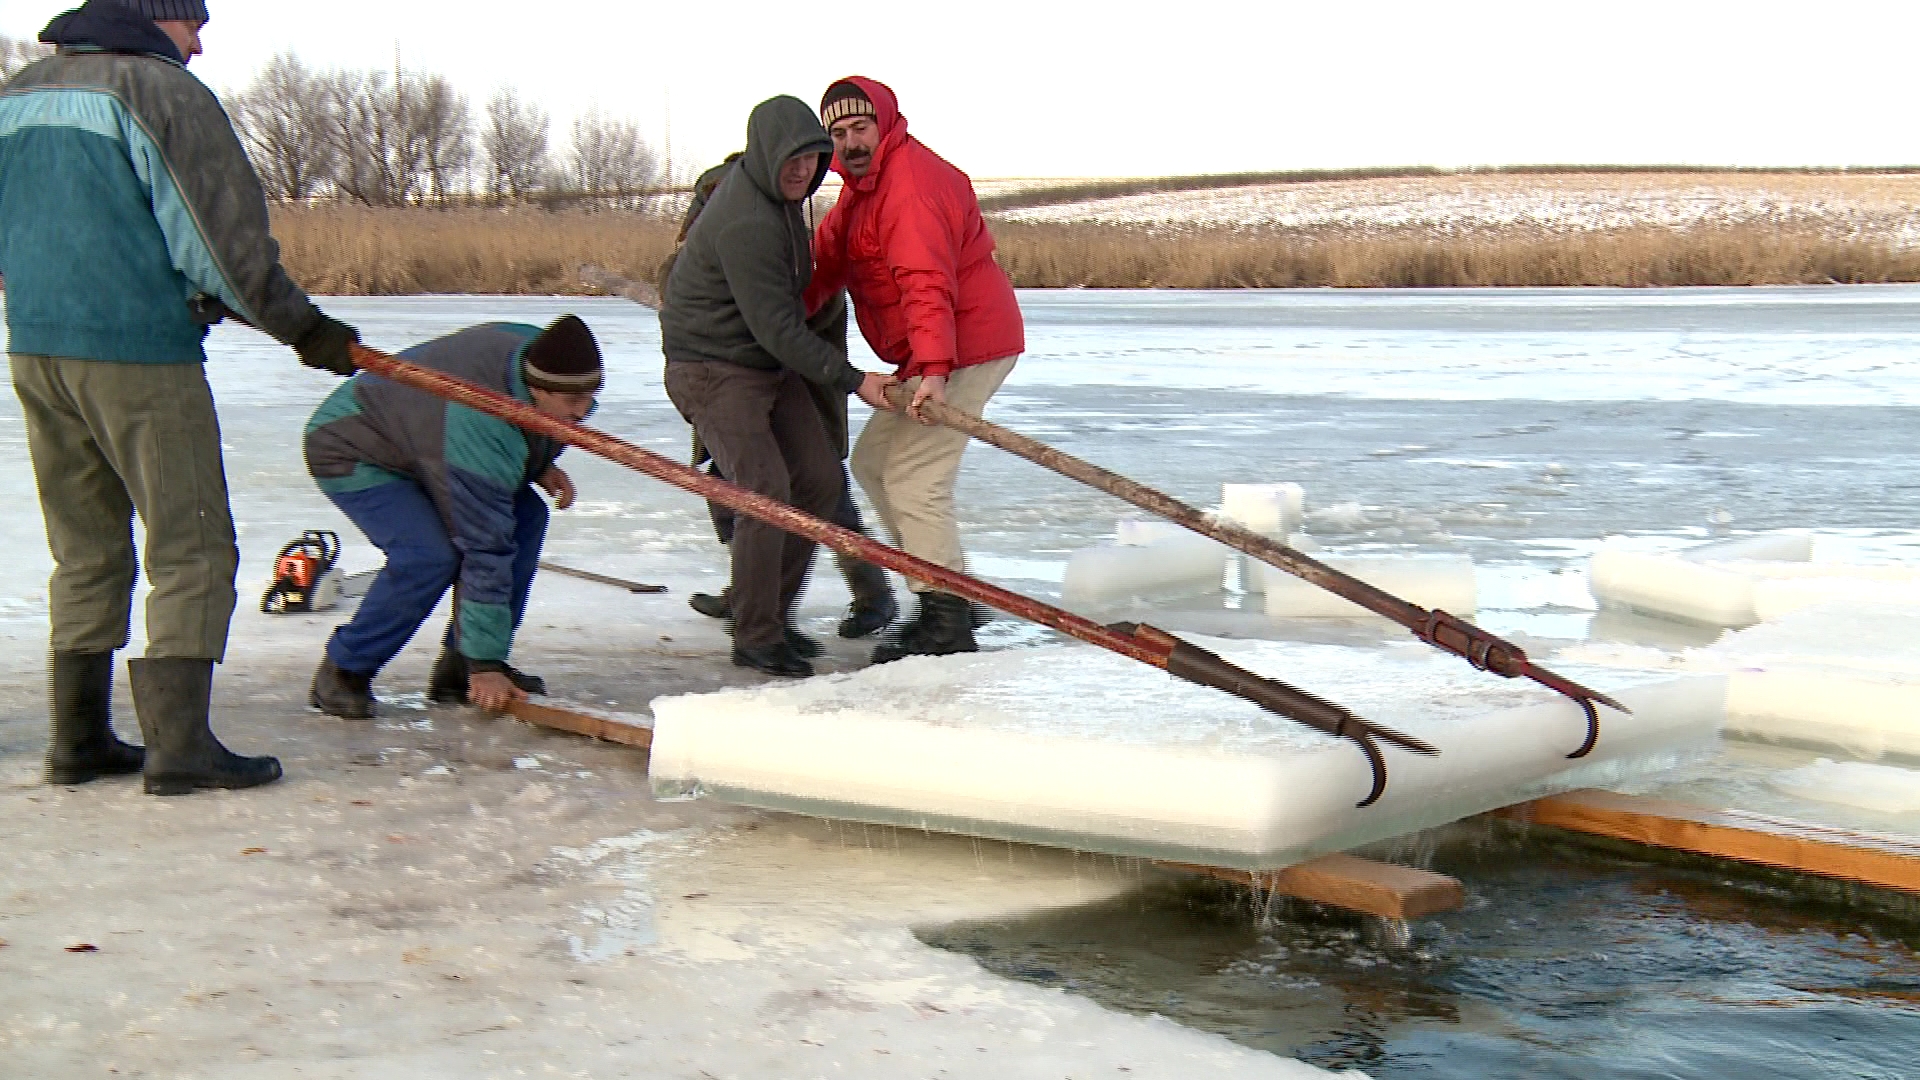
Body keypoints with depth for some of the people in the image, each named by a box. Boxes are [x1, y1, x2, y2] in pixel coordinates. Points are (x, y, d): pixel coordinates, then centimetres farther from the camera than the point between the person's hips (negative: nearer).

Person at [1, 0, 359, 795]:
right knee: (192, 550, -1)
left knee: (86, 553, 16)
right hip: (139, 352, -7)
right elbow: (225, 232, -12)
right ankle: (178, 744, -4)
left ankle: (79, 739, 19)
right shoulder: (160, 90, -10)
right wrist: (301, 327, -2)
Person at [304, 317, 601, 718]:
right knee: (429, 556, -30)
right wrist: (485, 664, -30)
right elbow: (483, 549, -36)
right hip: (347, 450, -9)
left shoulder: (539, 349, -17)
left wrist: (539, 466, -6)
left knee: (526, 515, -6)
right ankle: (342, 672, -8)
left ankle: (458, 667, 2)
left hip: (418, 433, 9)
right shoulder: (481, 429, -40)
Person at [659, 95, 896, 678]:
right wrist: (851, 379, -24)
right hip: (714, 370, -10)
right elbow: (778, 329, -27)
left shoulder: (774, 193, 5)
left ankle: (774, 612, 16)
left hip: (772, 365, 10)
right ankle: (754, 636, -8)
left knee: (821, 479, 4)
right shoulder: (745, 224, -27)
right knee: (764, 488, -20)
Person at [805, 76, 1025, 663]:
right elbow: (825, 259, 12)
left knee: (912, 478, -13)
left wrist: (934, 369, -41)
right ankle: (946, 591, 20)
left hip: (966, 349, -11)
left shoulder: (912, 180, -19)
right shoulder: (862, 186, 16)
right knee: (872, 462, 15)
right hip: (929, 355, 11)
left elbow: (927, 283, -31)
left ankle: (947, 625, -8)